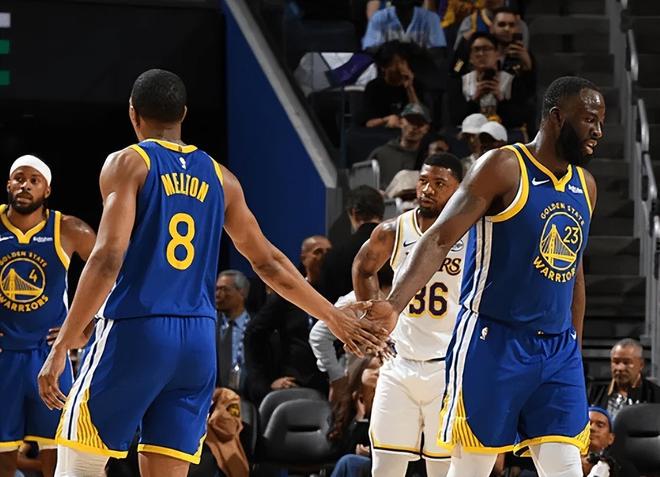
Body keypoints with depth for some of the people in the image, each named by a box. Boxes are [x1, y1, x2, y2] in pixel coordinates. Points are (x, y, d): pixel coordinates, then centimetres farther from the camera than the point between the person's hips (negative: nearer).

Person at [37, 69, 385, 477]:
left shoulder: (128, 164, -2)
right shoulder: (219, 177, 14)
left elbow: (108, 259, -13)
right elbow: (267, 262, 18)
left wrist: (63, 345, -15)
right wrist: (334, 317, 28)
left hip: (135, 332, -5)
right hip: (199, 340, 5)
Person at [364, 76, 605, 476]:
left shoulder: (586, 186, 12)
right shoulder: (504, 168, -9)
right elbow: (439, 240, -16)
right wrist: (395, 305, -30)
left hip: (558, 351, 6)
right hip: (494, 342, -6)